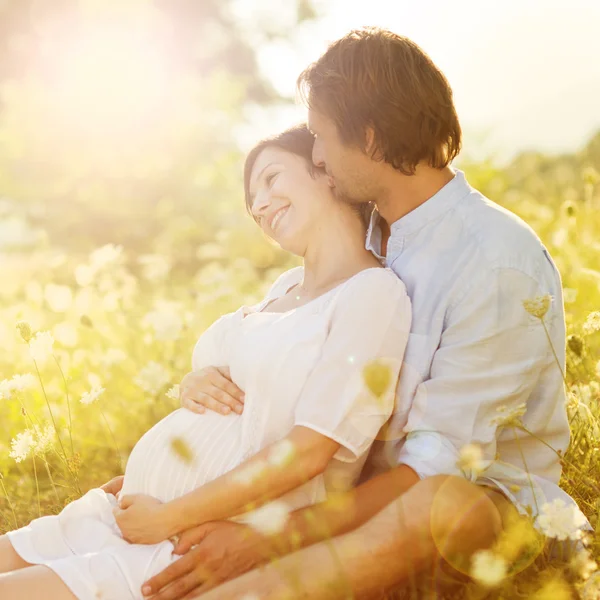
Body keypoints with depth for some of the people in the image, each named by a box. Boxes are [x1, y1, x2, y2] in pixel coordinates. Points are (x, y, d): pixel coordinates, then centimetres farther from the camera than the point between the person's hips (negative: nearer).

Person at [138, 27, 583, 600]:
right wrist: (207, 376, -9)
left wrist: (273, 538, -32)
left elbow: (440, 466, -26)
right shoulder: (363, 236, 5)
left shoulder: (498, 266, -21)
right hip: (373, 474, 8)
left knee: (443, 507, -42)